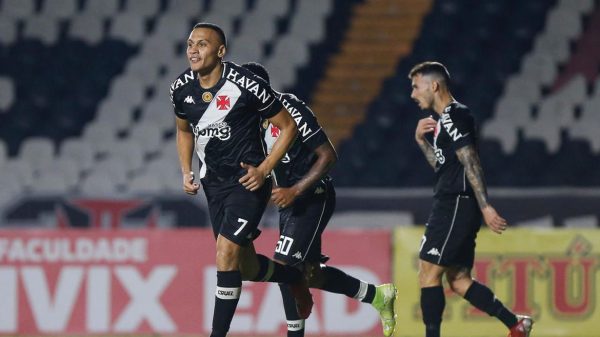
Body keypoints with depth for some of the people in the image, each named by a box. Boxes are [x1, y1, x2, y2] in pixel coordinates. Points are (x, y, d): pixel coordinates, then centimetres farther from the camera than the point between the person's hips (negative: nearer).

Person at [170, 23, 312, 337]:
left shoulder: (246, 85, -20)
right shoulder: (181, 88, -3)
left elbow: (288, 127, -8)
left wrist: (264, 169, -15)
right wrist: (186, 172, 5)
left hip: (247, 181, -6)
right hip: (214, 181, 6)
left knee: (226, 253, -18)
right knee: (244, 264, 12)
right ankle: (296, 279, 41)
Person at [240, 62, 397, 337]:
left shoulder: (291, 110, -20)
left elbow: (328, 156, -20)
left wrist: (294, 191, -23)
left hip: (313, 199, -9)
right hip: (291, 201, 9)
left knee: (284, 265, -14)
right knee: (309, 272, 13)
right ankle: (377, 296, 29)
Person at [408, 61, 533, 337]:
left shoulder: (452, 117, -11)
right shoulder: (445, 120, 19)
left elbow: (470, 163, -19)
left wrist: (486, 207, -24)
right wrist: (421, 141, 14)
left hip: (456, 206, -10)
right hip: (452, 207, 10)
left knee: (428, 272, -9)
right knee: (459, 280, 9)